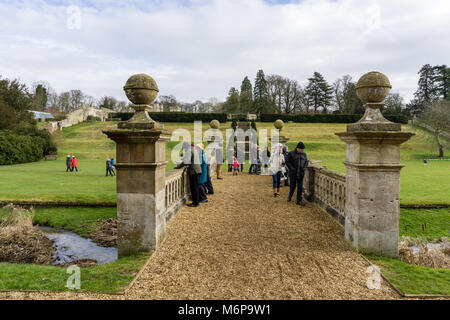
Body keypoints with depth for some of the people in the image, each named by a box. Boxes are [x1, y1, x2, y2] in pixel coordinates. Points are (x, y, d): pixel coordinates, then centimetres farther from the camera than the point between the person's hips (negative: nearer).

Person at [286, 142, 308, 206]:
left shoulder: (304, 154, 4)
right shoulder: (291, 153, -7)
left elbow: (306, 162, 13)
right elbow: (287, 162, -7)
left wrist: (304, 168, -4)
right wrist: (292, 169, -16)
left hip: (300, 174, 3)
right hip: (293, 174, -3)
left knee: (300, 187, 1)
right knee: (293, 186, 8)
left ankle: (299, 201, 8)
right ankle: (290, 196, 36)